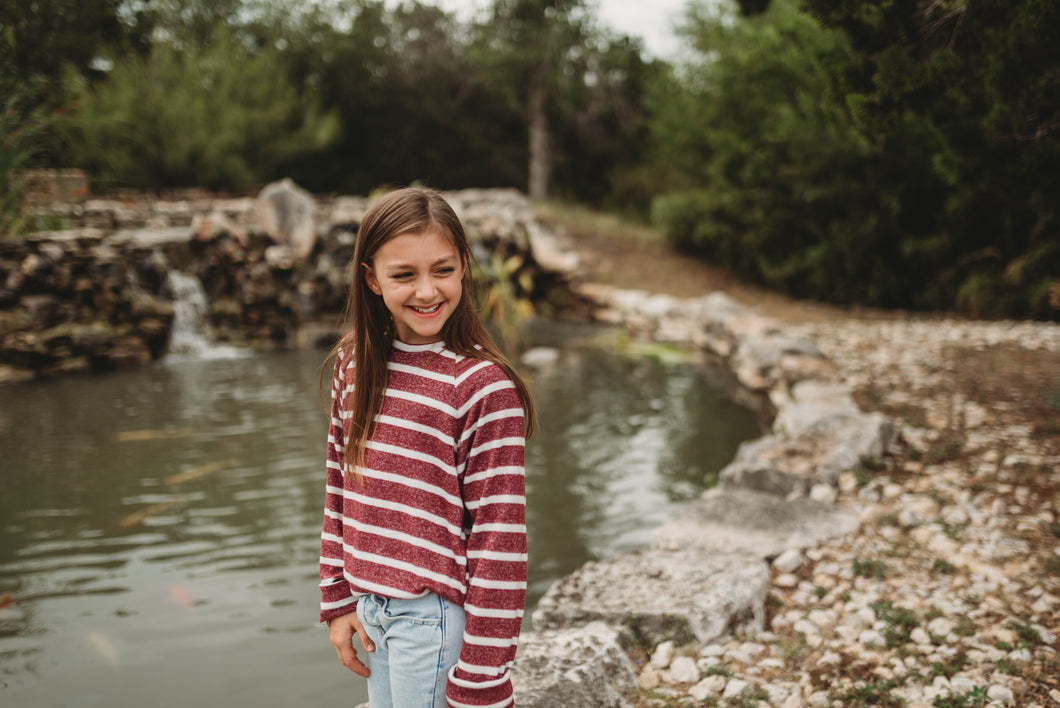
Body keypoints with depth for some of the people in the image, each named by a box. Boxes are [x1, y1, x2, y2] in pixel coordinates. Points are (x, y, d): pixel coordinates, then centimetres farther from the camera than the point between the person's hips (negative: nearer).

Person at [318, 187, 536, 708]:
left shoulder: (485, 387, -16)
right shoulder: (356, 363, 2)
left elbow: (499, 540, -16)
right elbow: (339, 485, 10)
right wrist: (339, 601, 9)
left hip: (436, 617, -5)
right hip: (372, 605, 6)